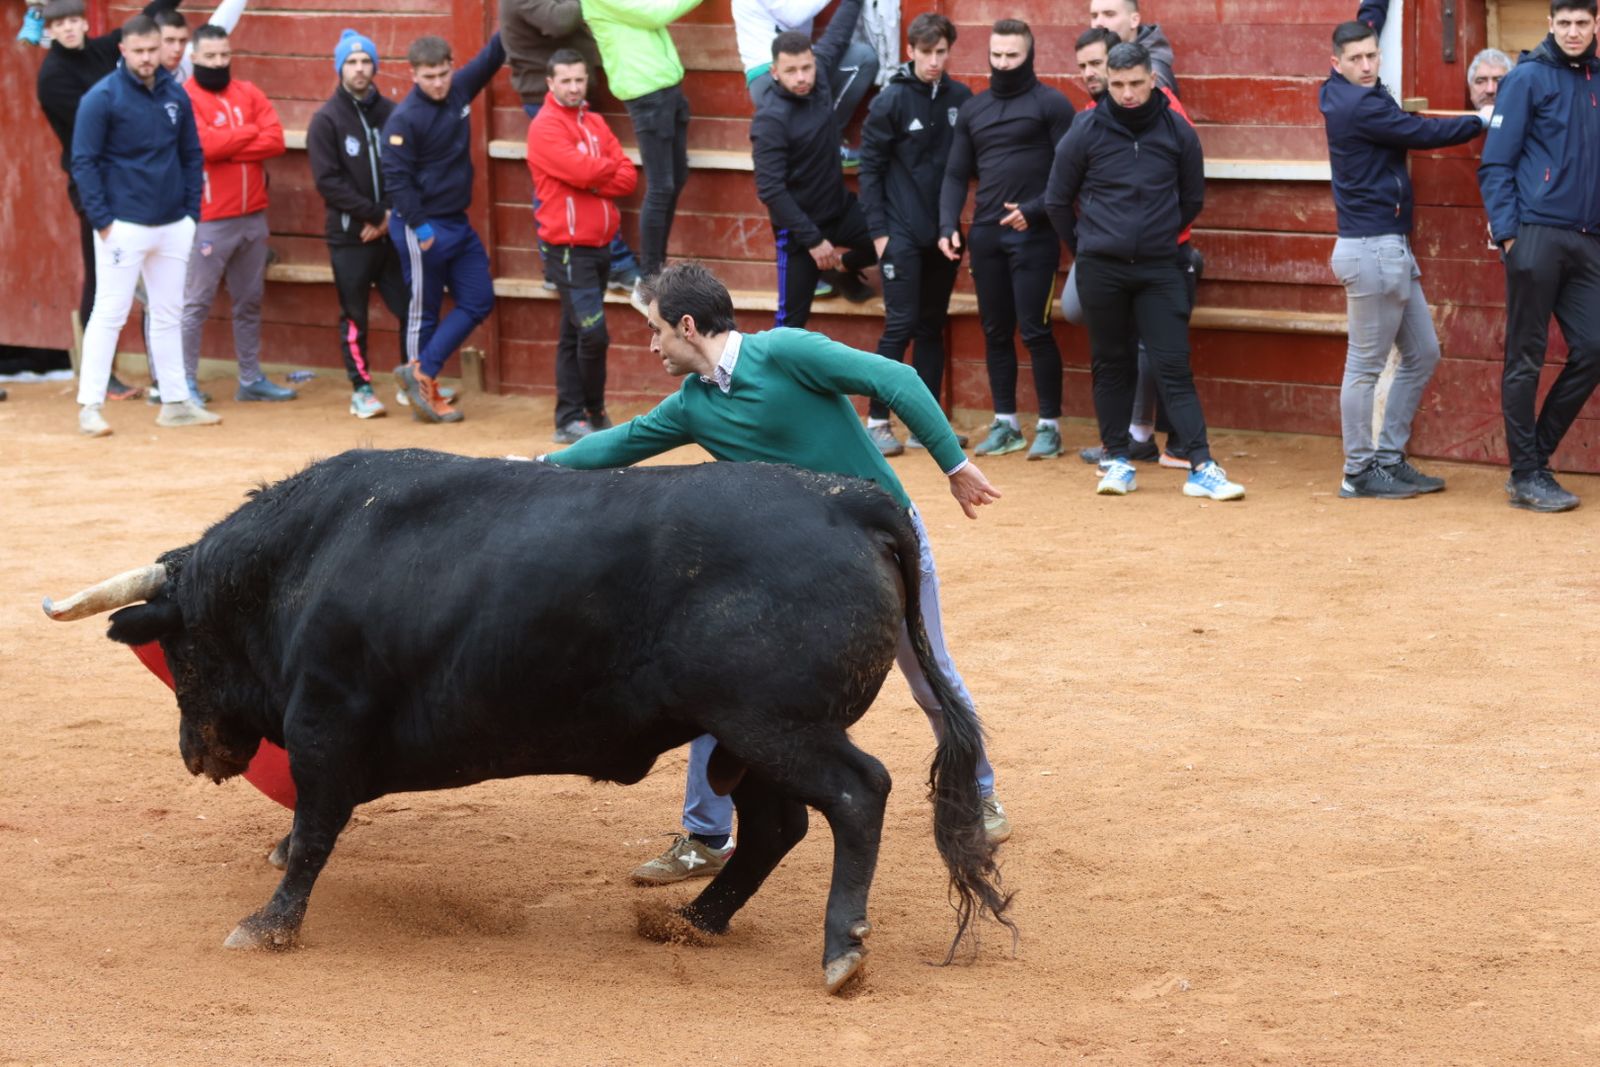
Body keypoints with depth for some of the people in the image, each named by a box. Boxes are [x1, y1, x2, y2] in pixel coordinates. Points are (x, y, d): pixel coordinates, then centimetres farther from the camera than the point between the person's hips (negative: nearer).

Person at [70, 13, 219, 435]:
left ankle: (175, 402, 18)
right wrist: (101, 220, -14)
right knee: (110, 314, -5)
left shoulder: (176, 96, 7)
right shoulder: (102, 97, -9)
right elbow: (83, 162, -9)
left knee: (168, 315, 11)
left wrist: (192, 212, 7)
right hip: (124, 225, -5)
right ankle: (90, 405, -2)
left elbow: (192, 157, 14)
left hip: (173, 226, 5)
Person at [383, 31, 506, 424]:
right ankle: (423, 387, 7)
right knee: (424, 310, 0)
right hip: (423, 228, -8)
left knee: (478, 301, 6)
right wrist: (418, 225, -20)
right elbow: (396, 177, -20)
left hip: (458, 222, 8)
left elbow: (491, 57, 15)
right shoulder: (404, 119, -18)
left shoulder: (459, 90, 2)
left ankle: (421, 374, 7)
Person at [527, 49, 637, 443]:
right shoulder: (545, 127, -10)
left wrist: (594, 181, -13)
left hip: (599, 245, 7)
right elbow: (581, 171, -23)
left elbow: (627, 177, 4)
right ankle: (591, 412, 1)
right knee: (593, 334, -11)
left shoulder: (595, 124, 13)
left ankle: (571, 420, 14)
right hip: (569, 248, -7)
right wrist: (609, 167, -3)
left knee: (574, 336, 11)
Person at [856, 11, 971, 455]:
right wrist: (878, 230, -9)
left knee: (933, 327, 9)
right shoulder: (891, 101, -6)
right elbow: (870, 168, -5)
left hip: (944, 233, 4)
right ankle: (878, 421, 1)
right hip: (902, 234, -4)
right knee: (900, 326, -6)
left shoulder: (961, 99, 5)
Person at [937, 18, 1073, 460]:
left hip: (1033, 236, -5)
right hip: (985, 235, 5)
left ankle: (1050, 425, 2)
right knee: (996, 332, 8)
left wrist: (1034, 211, -18)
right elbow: (956, 175, 13)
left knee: (1034, 330, -6)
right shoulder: (972, 110, 14)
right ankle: (1005, 424, 15)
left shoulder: (1051, 104, -3)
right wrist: (948, 226, -1)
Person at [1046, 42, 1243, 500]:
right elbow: (1058, 200, 8)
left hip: (1159, 268, 0)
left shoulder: (1177, 131, -1)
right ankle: (1118, 461, 17)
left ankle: (1201, 467, -8)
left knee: (1174, 367, -4)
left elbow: (1192, 199, 13)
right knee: (1111, 366, 8)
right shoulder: (1086, 132, -4)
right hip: (1101, 271, 0)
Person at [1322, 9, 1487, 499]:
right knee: (1366, 365, -3)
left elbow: (1369, 20, 23)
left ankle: (1389, 458, 17)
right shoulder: (1358, 105, -17)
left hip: (1391, 250, 10)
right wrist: (1482, 122, -2)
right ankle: (1358, 473, 3)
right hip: (1370, 250, -10)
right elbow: (1423, 133, -14)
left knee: (1422, 354, 14)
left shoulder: (1342, 92, 8)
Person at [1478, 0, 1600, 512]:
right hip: (1537, 235, -6)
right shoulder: (1528, 78, -3)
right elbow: (1495, 164, -6)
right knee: (1526, 358, 0)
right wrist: (1506, 232, -15)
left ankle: (1536, 456, 15)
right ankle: (1526, 475, 7)